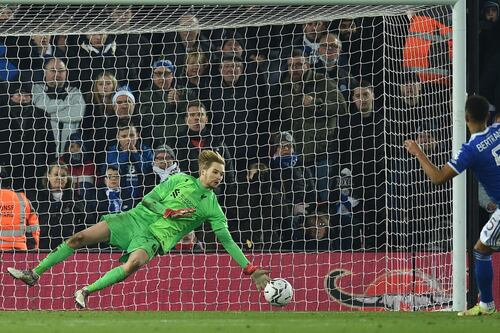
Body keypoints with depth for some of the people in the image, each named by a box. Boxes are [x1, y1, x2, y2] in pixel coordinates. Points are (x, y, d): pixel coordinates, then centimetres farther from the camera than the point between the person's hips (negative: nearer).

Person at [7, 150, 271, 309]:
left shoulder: (212, 208, 4)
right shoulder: (180, 180, 6)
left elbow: (227, 241, 2)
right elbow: (148, 200, 6)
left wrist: (250, 269, -5)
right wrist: (170, 212, -10)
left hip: (155, 238, -2)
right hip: (137, 219, 2)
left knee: (133, 264, -36)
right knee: (80, 237, -10)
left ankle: (85, 292, -25)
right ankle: (34, 273, 0)